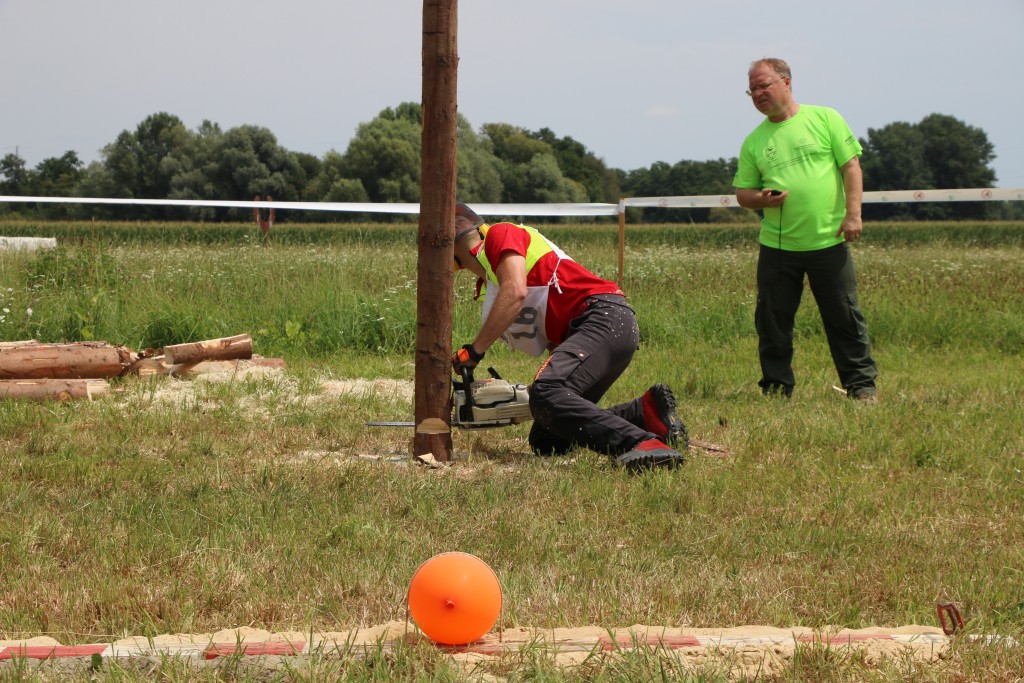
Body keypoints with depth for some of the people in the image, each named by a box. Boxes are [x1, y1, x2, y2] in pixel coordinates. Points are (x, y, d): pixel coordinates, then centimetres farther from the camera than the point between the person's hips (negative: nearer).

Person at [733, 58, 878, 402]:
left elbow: (851, 167, -1)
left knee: (845, 318, 1)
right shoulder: (754, 141, 10)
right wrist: (761, 199, -10)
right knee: (772, 321, 5)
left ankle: (862, 385, 10)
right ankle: (776, 387, 17)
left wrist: (852, 214, -10)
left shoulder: (825, 119, 2)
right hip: (777, 245, 3)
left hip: (828, 241, -3)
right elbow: (742, 192, 13)